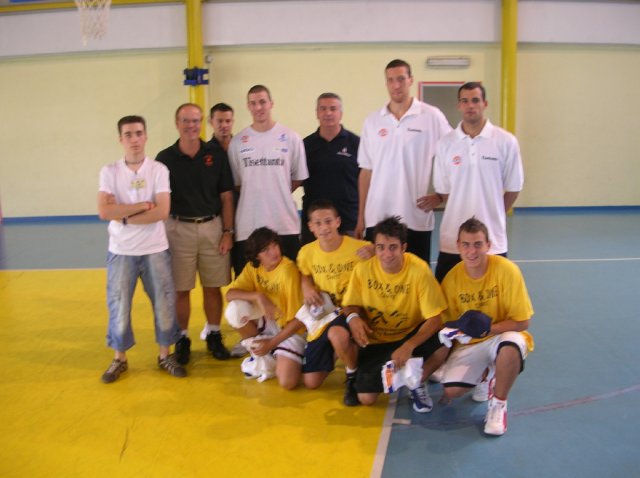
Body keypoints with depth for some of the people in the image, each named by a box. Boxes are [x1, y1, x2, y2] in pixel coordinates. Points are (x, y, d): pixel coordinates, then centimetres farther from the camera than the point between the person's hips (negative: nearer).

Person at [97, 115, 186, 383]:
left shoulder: (159, 170, -3)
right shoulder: (109, 172, -1)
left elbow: (162, 212, -13)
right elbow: (104, 212, -13)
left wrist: (124, 216, -13)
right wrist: (142, 205, -14)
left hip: (155, 249, 0)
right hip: (121, 251, 0)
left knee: (164, 303, 5)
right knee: (119, 305, 6)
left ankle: (165, 355, 21)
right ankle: (119, 359, 23)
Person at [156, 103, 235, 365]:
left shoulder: (216, 154, 1)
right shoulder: (165, 158, 0)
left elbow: (226, 196, 4)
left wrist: (228, 232, -1)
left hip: (212, 227, 1)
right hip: (179, 228, 0)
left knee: (213, 287, 8)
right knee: (180, 289, 6)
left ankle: (214, 335, 24)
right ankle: (182, 338, 20)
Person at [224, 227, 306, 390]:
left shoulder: (288, 270, -23)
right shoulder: (252, 267, -5)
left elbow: (297, 319, -21)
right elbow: (230, 294, -16)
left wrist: (273, 343, -22)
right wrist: (258, 296, -32)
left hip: (290, 328, -5)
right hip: (269, 323, 5)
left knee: (287, 382, -25)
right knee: (235, 309, -24)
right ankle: (260, 353, 0)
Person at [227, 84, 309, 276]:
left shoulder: (291, 138, 1)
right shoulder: (237, 142, 4)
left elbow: (298, 178, 8)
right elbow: (235, 183, 9)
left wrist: (276, 195, 3)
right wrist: (255, 196, 0)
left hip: (285, 224, -1)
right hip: (248, 225, 1)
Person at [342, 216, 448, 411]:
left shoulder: (419, 270, -21)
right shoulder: (363, 269, -16)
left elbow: (434, 319, -21)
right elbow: (351, 305, -2)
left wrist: (408, 346, -36)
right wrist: (353, 318, -28)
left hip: (411, 335, 0)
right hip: (375, 341, 1)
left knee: (442, 347, -31)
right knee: (366, 398, -13)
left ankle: (417, 382, 1)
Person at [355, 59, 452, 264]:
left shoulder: (432, 116, -2)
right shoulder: (372, 121, 7)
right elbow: (366, 171, 10)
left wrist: (440, 195, -6)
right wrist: (360, 217, 9)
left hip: (416, 218, -2)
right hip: (377, 218, 3)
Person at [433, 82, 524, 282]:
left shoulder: (506, 141, -4)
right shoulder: (445, 143, 1)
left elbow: (513, 188, 4)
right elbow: (443, 190, 7)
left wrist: (493, 215, 7)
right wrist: (462, 214, 4)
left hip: (493, 239, -1)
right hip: (453, 238, 1)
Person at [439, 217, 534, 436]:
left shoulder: (507, 270, -19)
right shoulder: (452, 278, -10)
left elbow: (521, 322, -16)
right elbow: (448, 323, 2)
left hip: (502, 336, -3)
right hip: (469, 344, 3)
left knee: (511, 345, -39)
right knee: (452, 390, -19)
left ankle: (498, 404, -12)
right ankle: (484, 375, 17)